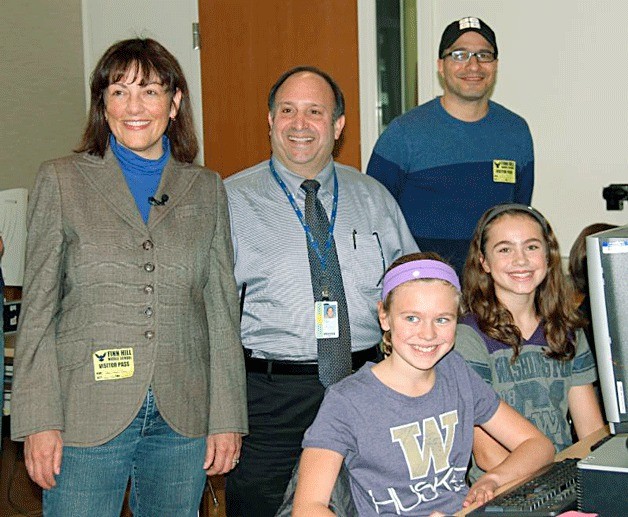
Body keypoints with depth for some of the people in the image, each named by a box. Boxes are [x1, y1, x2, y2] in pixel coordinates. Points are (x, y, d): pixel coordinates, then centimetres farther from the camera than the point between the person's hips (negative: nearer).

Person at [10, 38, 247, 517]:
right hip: (87, 416, -2)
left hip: (182, 418, 2)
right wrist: (39, 421, -7)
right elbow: (38, 310, 1)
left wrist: (228, 418, 3)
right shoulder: (61, 181, 3)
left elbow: (222, 309, 8)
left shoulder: (207, 190, 10)